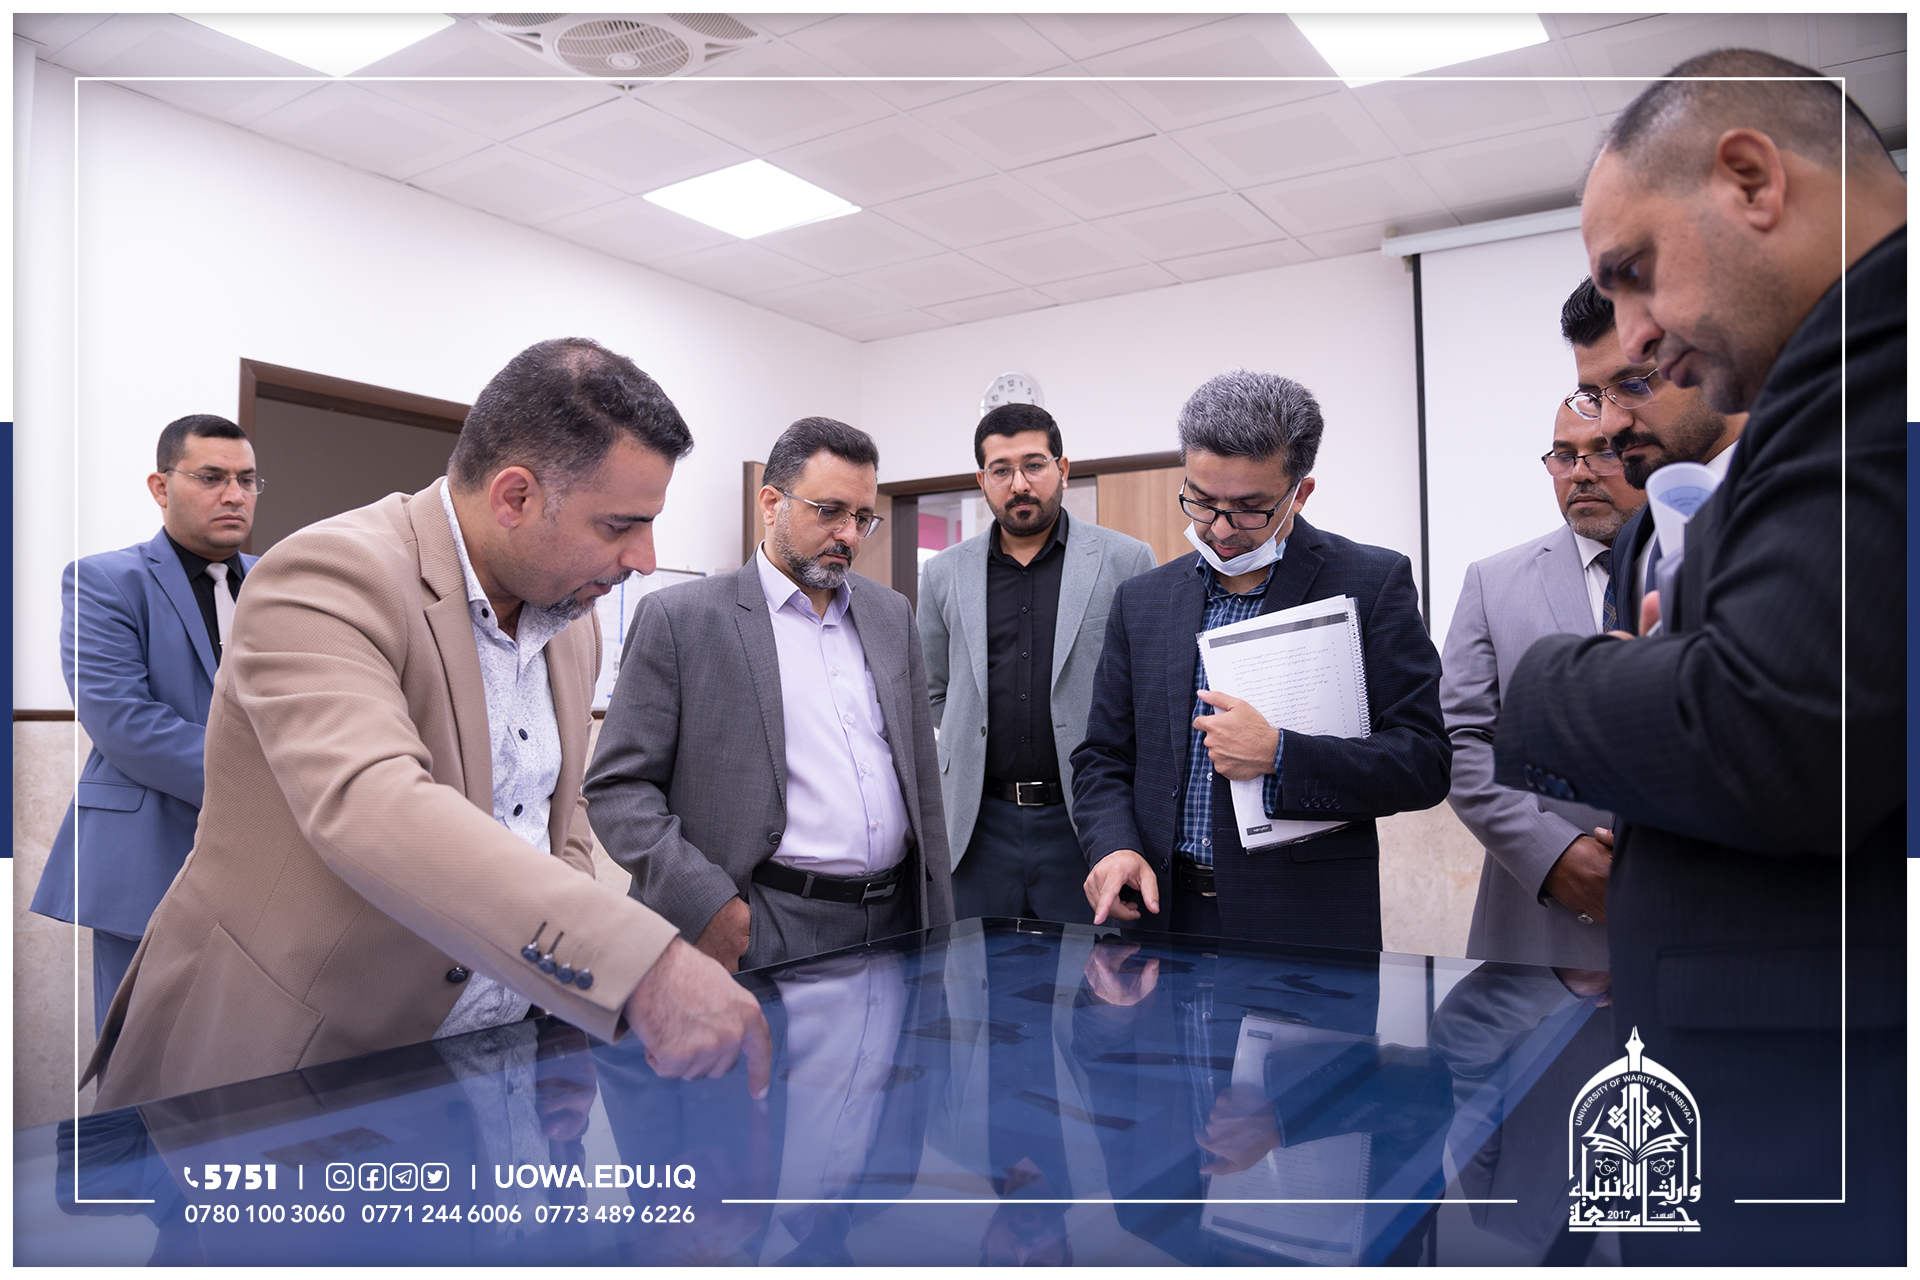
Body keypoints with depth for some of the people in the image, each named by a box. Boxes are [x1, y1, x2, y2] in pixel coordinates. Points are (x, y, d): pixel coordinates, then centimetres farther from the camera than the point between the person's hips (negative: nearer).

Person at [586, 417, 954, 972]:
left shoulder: (893, 614, 12)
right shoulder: (679, 618, -4)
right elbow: (617, 786, -5)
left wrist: (939, 926, 12)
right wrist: (702, 903, -16)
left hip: (896, 920, 5)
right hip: (762, 934, -4)